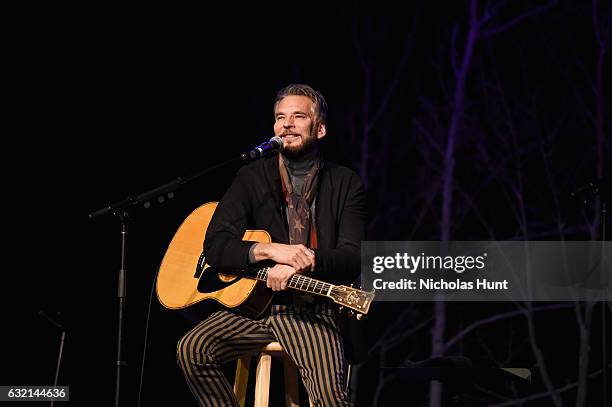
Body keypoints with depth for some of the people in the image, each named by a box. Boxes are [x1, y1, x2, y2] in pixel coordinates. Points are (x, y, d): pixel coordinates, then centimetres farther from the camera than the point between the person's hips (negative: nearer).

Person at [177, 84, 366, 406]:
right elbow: (215, 246, -2)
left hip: (312, 310, -2)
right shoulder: (252, 177, 8)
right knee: (192, 349, -23)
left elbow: (352, 259, -6)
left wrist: (302, 264, -25)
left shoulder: (345, 184, 5)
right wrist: (269, 250, -20)